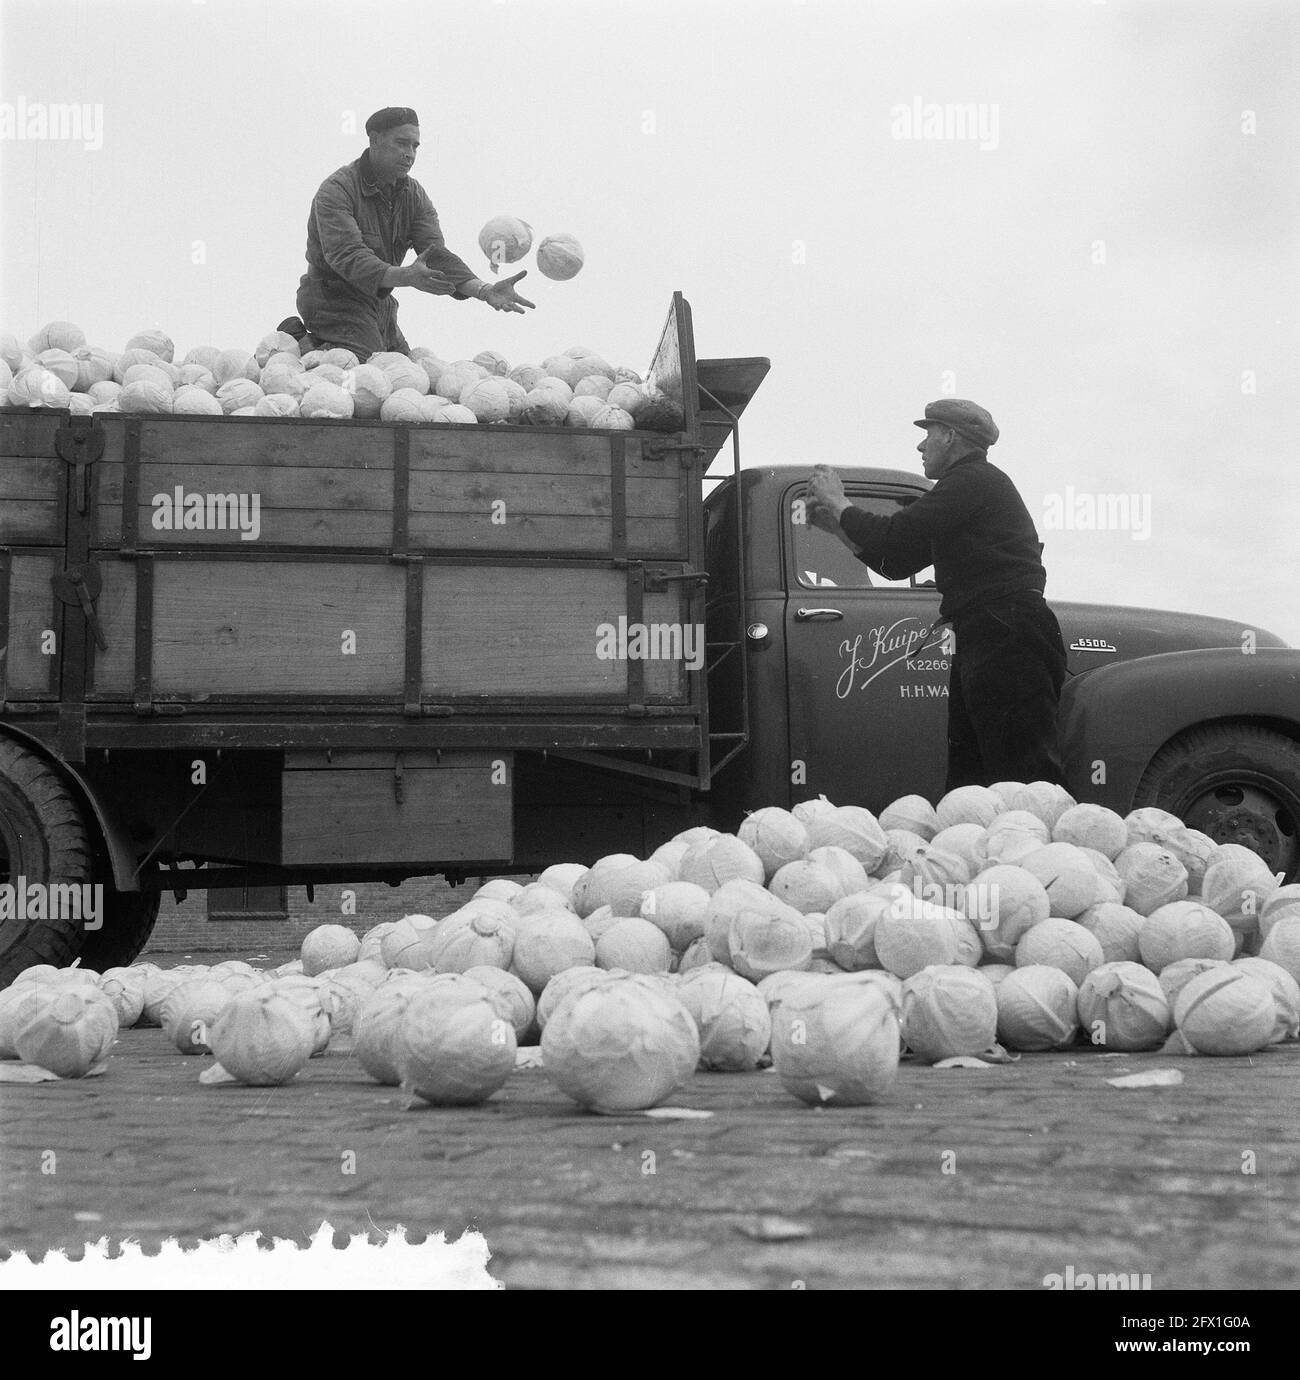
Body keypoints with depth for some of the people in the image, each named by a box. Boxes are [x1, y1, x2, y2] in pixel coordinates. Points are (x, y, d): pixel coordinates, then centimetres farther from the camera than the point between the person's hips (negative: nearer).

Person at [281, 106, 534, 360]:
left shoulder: (414, 194, 4)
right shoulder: (336, 190, -17)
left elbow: (436, 253, -9)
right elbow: (347, 256, -31)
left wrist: (484, 290, -27)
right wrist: (404, 277, -48)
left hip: (382, 306, 8)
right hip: (335, 300, -8)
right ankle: (305, 345, -1)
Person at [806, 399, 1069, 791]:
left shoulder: (973, 480, -7)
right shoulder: (969, 483, 25)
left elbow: (894, 536, -14)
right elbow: (897, 563, 26)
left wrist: (839, 504, 2)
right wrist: (838, 527, 20)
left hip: (1009, 637, -10)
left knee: (1026, 773, -14)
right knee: (965, 776, 9)